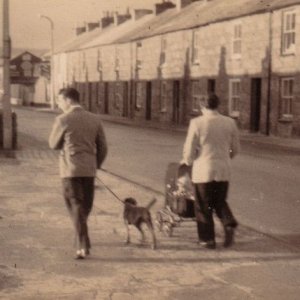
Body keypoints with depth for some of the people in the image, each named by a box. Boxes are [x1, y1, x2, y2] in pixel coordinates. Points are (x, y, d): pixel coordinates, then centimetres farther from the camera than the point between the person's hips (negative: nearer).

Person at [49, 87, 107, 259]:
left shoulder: (63, 120, -9)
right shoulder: (95, 119, 4)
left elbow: (53, 144, 1)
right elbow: (103, 147, 8)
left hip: (71, 169, -4)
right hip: (89, 169, 4)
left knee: (76, 207, 0)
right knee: (85, 207, 17)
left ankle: (83, 246, -6)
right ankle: (83, 241, 31)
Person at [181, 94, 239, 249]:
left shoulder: (197, 123, -10)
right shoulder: (229, 122, 1)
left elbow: (189, 149, -7)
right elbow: (235, 148, 9)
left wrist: (187, 160, 15)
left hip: (203, 170, -3)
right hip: (223, 171, 3)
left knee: (204, 206, 10)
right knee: (220, 201, 20)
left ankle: (207, 239, 15)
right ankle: (229, 223, -5)